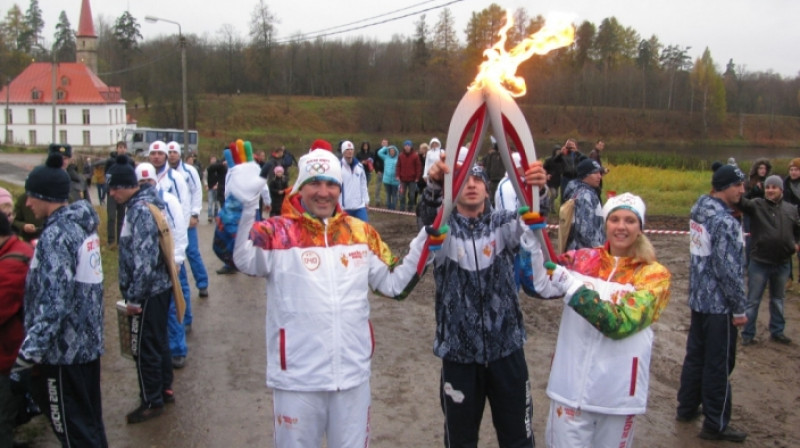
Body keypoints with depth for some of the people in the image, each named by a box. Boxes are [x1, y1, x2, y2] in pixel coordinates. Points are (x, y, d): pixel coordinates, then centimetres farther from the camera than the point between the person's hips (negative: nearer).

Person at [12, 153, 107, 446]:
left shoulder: (55, 235, -20)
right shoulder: (83, 224, 6)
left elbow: (52, 304, -26)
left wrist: (28, 354, -26)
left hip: (62, 348, -9)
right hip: (88, 341, 9)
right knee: (90, 421, 20)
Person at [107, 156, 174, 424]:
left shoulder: (140, 210, -21)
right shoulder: (150, 202, 9)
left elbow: (144, 259, -26)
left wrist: (134, 297, -20)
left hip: (148, 291, -10)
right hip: (160, 286, 10)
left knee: (144, 347, 2)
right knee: (158, 340, 20)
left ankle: (152, 402, 15)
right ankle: (165, 388, 34)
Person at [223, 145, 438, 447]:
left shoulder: (362, 232, 5)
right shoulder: (277, 232, -8)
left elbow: (394, 283, 8)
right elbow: (241, 258, -26)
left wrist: (425, 241, -3)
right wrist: (242, 203, -39)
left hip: (353, 374, 4)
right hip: (297, 377, -3)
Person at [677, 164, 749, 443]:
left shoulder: (699, 212, 5)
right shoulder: (725, 222, -22)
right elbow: (729, 270, -21)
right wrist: (739, 309, -13)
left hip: (698, 299, 9)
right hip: (719, 304, -9)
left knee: (696, 355, 19)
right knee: (719, 365, 3)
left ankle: (687, 408, 32)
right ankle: (715, 425, 14)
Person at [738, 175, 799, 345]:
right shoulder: (757, 205, -9)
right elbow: (742, 203, -31)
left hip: (783, 264, 4)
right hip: (759, 263, -4)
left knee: (778, 300, 19)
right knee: (753, 301, 4)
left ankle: (777, 331, 33)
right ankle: (748, 334, 14)